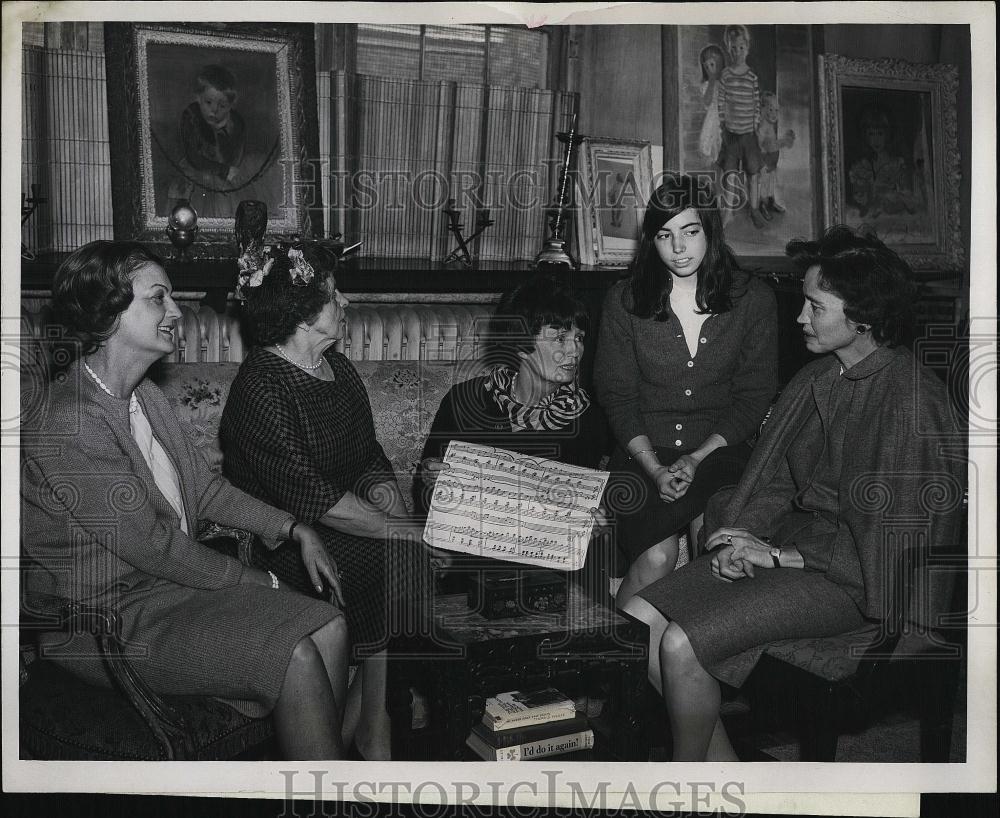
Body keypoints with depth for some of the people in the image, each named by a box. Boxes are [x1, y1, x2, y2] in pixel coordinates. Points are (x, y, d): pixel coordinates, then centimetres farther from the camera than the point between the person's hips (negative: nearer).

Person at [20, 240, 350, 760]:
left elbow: (203, 484, 15)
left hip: (171, 578, 9)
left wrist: (294, 530, 4)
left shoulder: (143, 395, 7)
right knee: (295, 658, -20)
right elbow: (151, 546, -21)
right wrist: (259, 582, -12)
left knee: (327, 625, -6)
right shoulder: (66, 424, -23)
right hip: (107, 619, -8)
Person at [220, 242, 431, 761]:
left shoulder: (337, 368, 11)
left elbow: (369, 456, 13)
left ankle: (363, 719, -6)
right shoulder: (260, 387, -16)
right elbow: (309, 495, -22)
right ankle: (372, 729, -9)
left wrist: (386, 497, -8)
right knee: (396, 556, -24)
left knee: (403, 555, -17)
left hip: (346, 521, 8)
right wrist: (400, 529, -23)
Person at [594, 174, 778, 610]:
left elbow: (754, 397, 3)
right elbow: (616, 394, 2)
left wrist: (697, 458, -10)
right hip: (642, 450, 0)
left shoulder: (753, 300, 2)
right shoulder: (623, 300, 3)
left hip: (717, 448, 1)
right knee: (657, 555, -27)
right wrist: (655, 468, -12)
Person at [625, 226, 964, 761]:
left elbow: (892, 540, -19)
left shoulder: (910, 400, -18)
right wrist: (742, 536, -7)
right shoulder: (817, 378, 8)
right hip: (789, 542, 8)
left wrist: (776, 554, -16)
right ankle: (722, 766, 5)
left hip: (853, 578, -8)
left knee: (682, 645, -21)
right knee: (641, 617, -5)